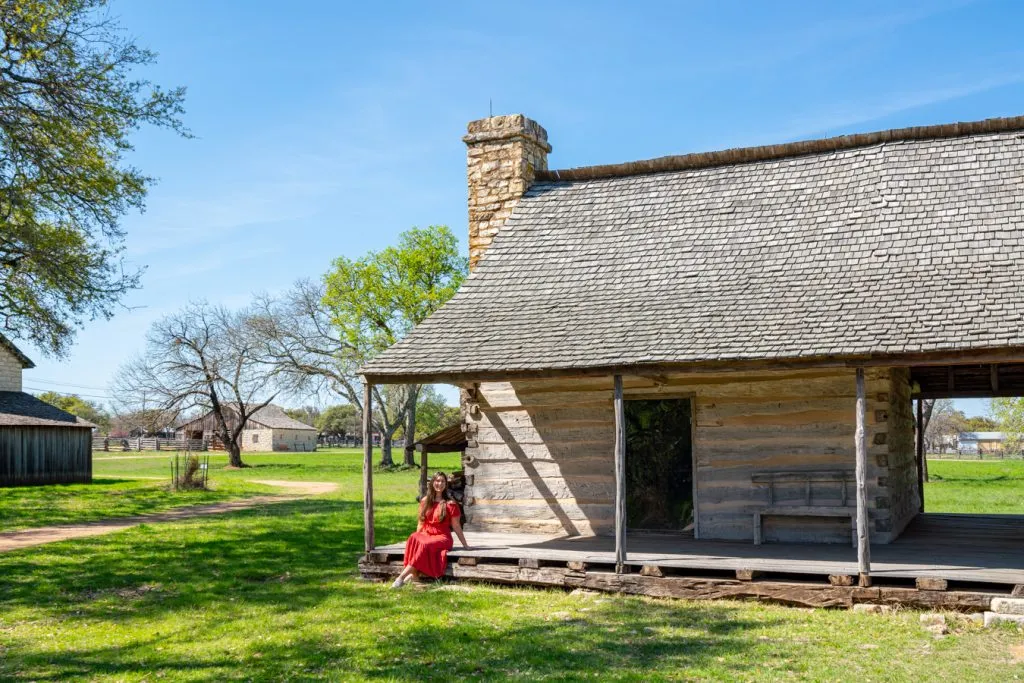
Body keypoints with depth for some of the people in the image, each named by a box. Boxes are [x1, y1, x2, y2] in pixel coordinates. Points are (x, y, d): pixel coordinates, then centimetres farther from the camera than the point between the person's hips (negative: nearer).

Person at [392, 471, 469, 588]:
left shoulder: (450, 504, -1)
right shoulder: (425, 501, 11)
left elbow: (456, 526, 3)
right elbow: (421, 522, 16)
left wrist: (465, 544, 4)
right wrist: (417, 536, 2)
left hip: (442, 537, -3)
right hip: (425, 534, 4)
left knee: (425, 545, -35)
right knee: (413, 539, -32)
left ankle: (402, 577, -36)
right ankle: (414, 573, -38)